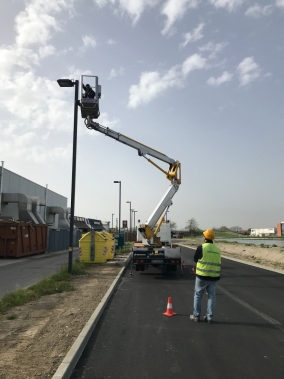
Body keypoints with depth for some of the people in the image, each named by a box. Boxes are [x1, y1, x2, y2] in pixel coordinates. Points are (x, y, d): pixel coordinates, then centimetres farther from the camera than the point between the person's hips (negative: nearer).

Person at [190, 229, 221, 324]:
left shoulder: (201, 247, -10)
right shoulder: (217, 250, 4)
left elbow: (195, 259, 1)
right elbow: (218, 263, 11)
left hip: (202, 276, -4)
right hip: (214, 277, 4)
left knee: (198, 295, 11)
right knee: (211, 296, 13)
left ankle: (196, 316, 16)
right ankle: (210, 317, 16)